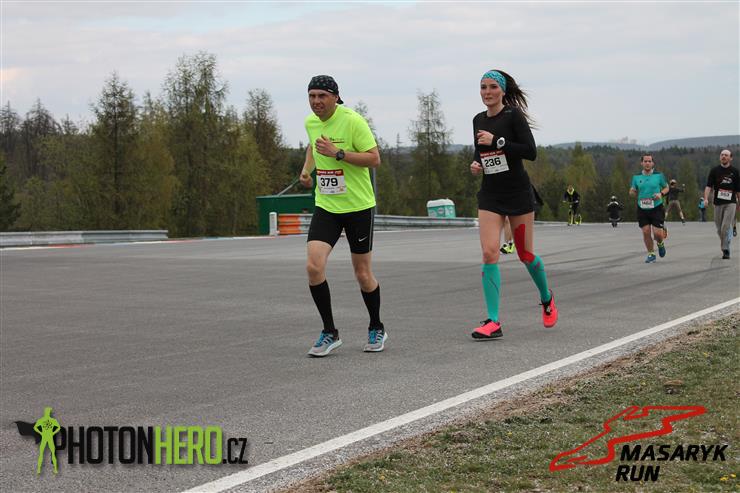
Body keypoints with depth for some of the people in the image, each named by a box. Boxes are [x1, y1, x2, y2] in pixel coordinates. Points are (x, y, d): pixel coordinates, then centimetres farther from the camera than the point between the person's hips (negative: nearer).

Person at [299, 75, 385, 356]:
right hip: (325, 206, 4)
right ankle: (329, 333, 1)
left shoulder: (353, 121, -15)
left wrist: (338, 153, -25)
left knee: (362, 274, 5)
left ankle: (377, 330, 30)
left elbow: (375, 159, -17)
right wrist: (307, 168, 9)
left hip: (358, 206, -4)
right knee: (314, 267, -14)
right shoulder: (310, 122, 5)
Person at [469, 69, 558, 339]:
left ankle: (547, 298, 36)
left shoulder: (514, 115, -9)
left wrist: (497, 141, -21)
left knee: (525, 254, 7)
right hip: (490, 195, 4)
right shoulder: (478, 120, 9)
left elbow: (531, 151, -16)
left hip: (518, 193, -4)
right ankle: (493, 322, -11)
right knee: (489, 253, -11)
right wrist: (476, 164, 2)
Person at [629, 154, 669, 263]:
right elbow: (633, 192, 13)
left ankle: (660, 244, 29)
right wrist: (632, 192, -9)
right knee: (646, 232, -1)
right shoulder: (636, 177, 4)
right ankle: (651, 254, 17)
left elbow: (666, 187, 11)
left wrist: (661, 194, -9)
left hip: (656, 208, -2)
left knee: (657, 233, -8)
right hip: (642, 209, 2)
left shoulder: (659, 175, -1)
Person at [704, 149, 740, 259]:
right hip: (718, 203, 2)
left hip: (730, 203, -2)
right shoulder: (714, 170, 4)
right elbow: (709, 186, -5)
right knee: (719, 228, 8)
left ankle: (726, 249, -10)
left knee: (726, 226, -14)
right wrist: (706, 198, -21)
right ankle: (724, 245, 27)